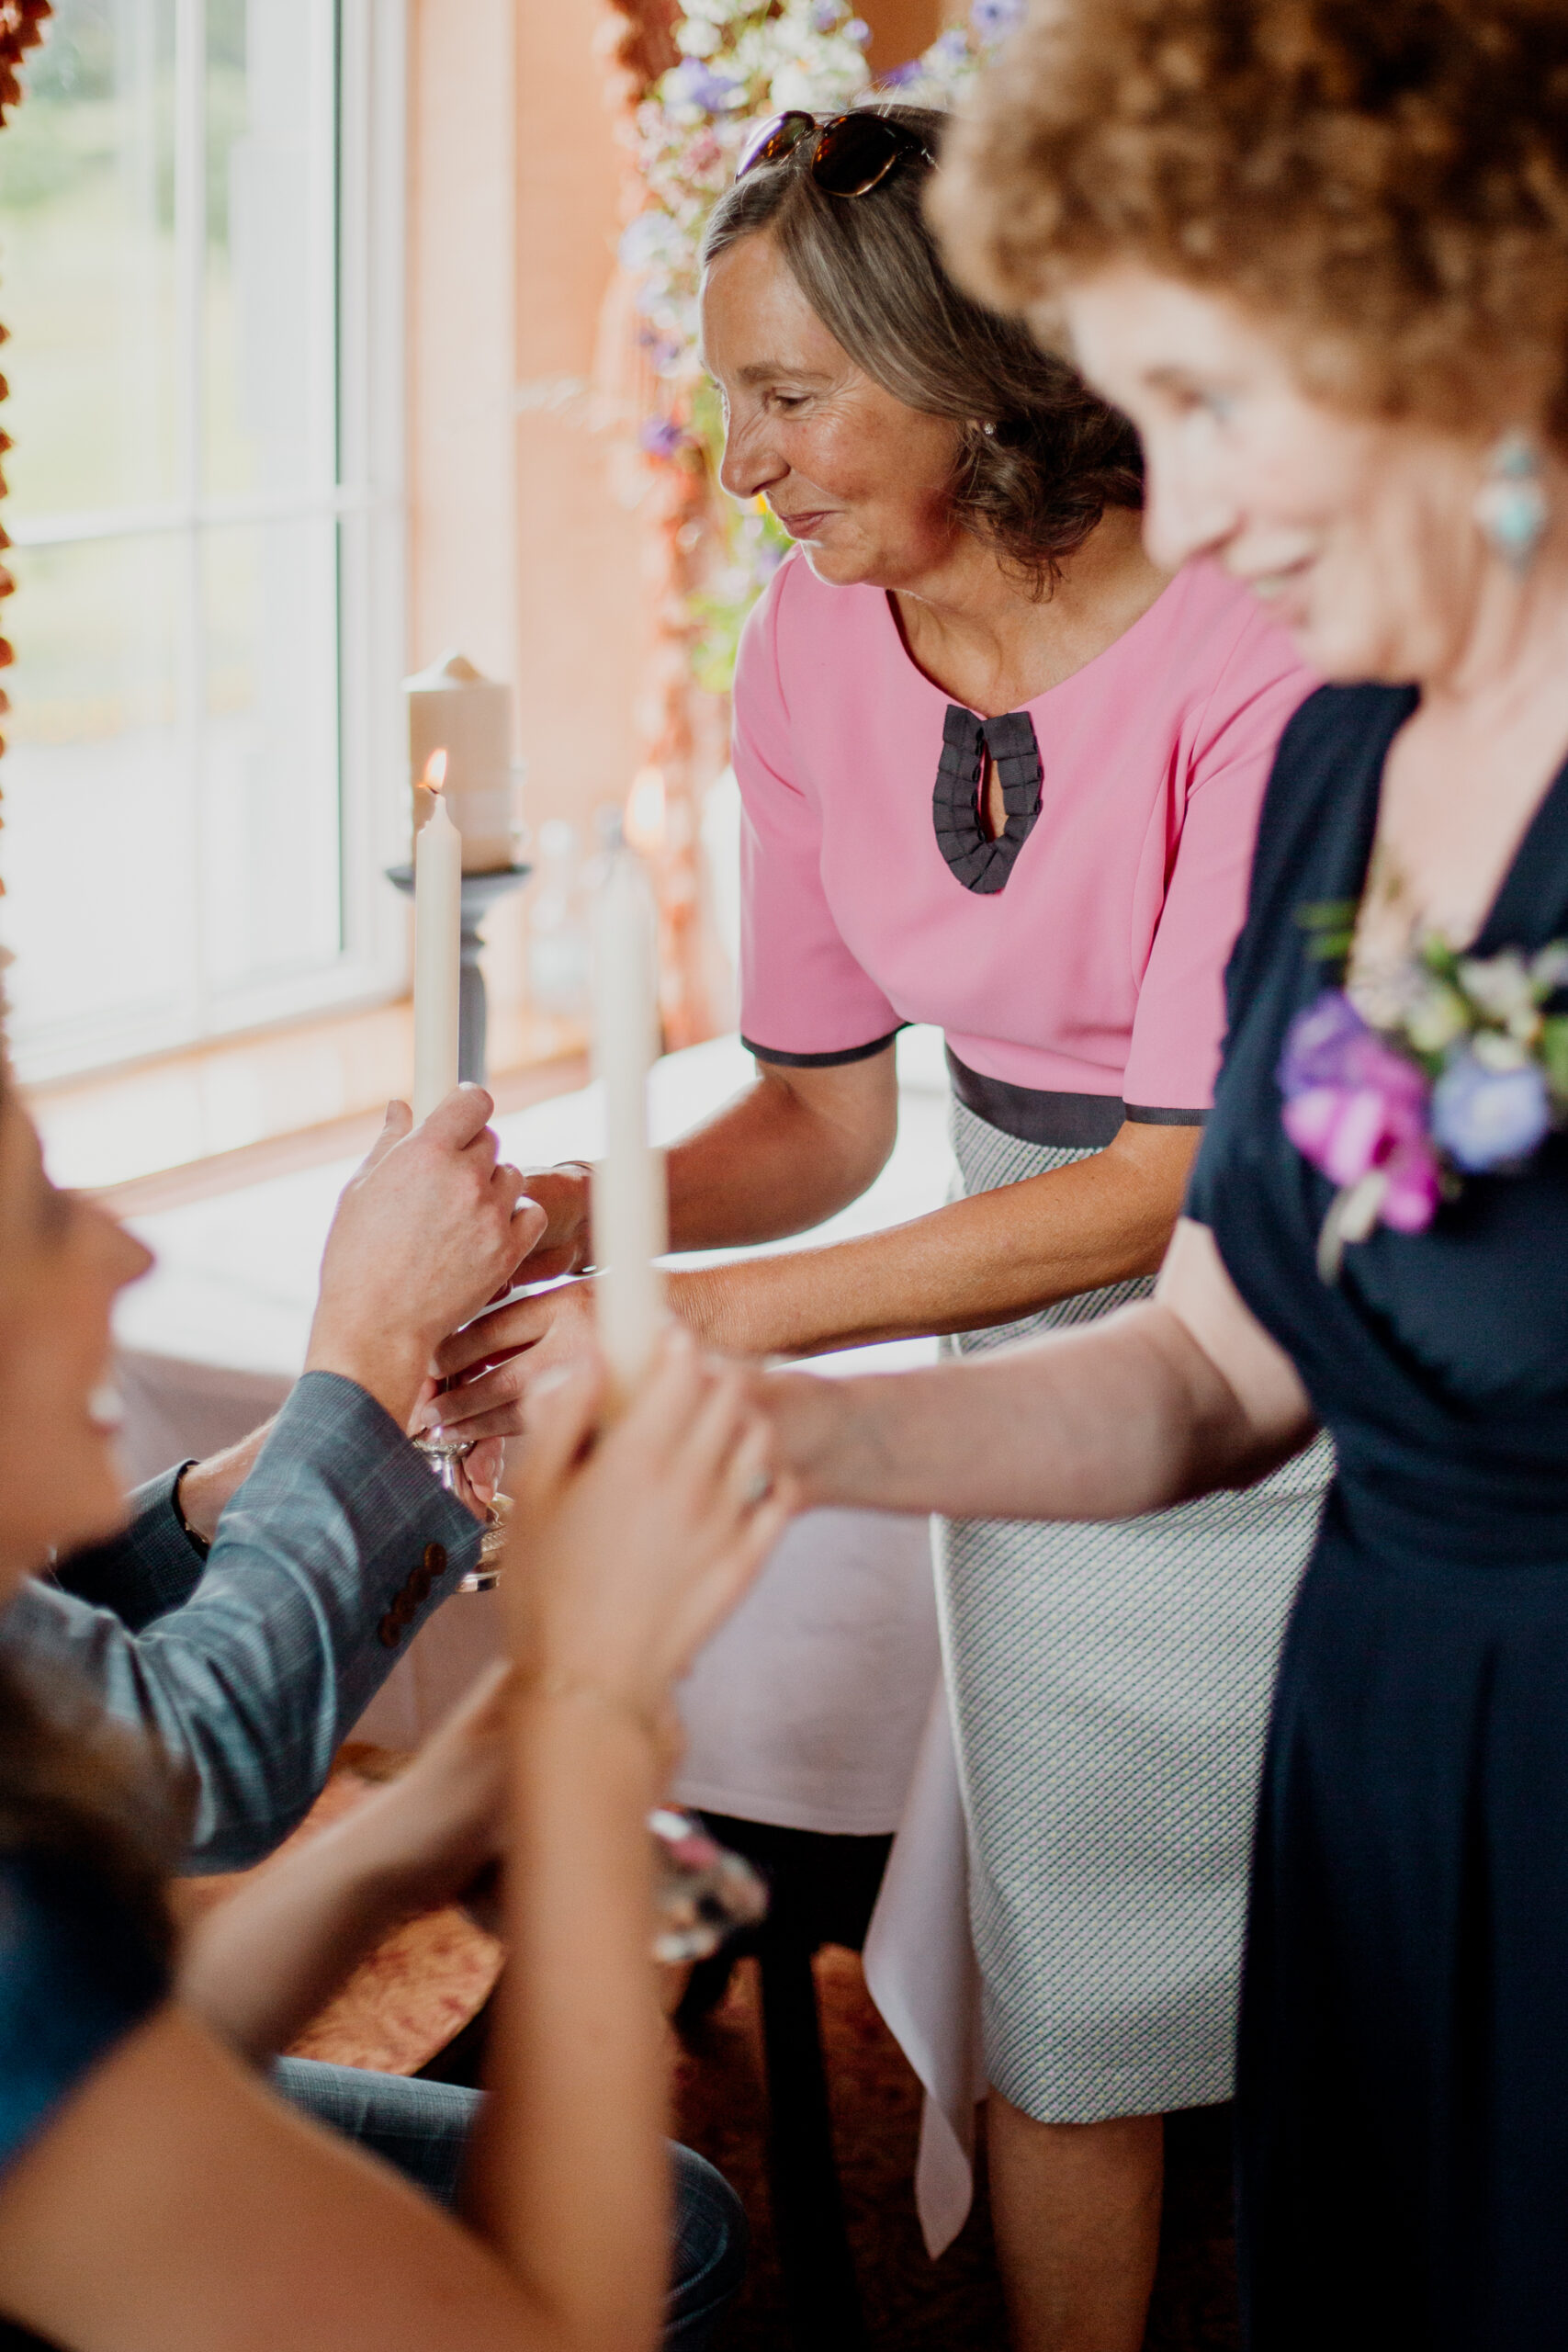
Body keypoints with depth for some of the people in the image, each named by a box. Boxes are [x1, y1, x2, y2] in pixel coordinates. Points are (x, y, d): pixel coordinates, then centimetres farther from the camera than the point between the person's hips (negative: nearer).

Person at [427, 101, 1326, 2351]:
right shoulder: (818, 648, -4)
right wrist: (571, 1216, -17)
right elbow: (826, 1114, 3)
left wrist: (708, 1313, -28)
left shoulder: (1244, 647, -23)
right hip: (1039, 1313, 5)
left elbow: (1188, 1172, -24)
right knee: (1070, 1993, 9)